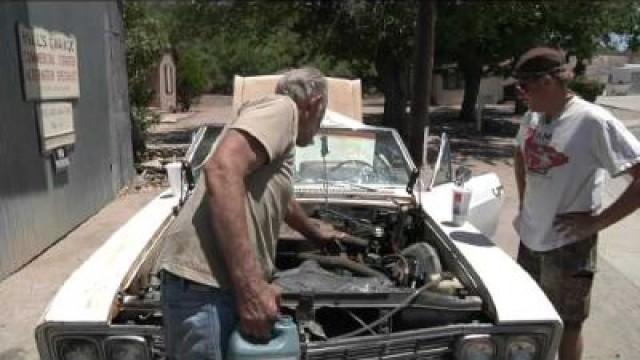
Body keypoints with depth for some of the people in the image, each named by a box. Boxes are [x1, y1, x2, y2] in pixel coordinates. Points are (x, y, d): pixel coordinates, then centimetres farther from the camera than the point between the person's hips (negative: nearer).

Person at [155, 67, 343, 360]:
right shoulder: (281, 108, -5)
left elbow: (282, 201, 43)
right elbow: (222, 171, -23)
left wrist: (316, 233, 61)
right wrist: (250, 288, -24)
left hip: (220, 283, 10)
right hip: (204, 283, -10)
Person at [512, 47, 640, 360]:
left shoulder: (594, 122, -21)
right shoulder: (532, 118, 1)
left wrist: (598, 221, -20)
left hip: (567, 246, -6)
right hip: (530, 237, 7)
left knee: (566, 327, 12)